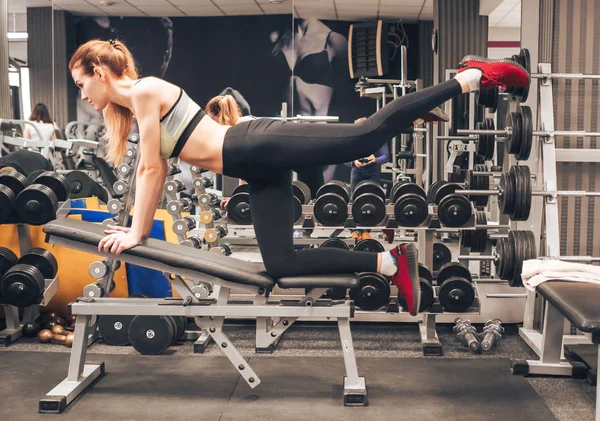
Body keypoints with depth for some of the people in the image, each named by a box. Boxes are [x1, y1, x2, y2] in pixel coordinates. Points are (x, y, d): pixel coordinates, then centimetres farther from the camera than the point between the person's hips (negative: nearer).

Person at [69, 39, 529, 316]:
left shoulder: (145, 90, -7)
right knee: (282, 263, 2)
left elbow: (152, 169, -9)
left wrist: (136, 234, -2)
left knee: (368, 134, -13)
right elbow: (156, 169, 26)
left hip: (261, 147, -9)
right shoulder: (133, 106, 21)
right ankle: (390, 262, 5)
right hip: (259, 169, 9)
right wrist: (141, 226, 26)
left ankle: (474, 75, -1)